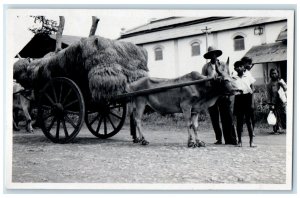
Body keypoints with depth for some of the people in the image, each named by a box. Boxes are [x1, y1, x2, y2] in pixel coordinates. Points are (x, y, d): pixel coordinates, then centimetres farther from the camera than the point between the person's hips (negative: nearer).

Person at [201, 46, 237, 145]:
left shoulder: (223, 65, 11)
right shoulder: (206, 67, 10)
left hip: (223, 95, -1)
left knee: (227, 117, -4)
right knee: (214, 119, 4)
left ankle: (230, 140, -3)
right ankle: (218, 139, 12)